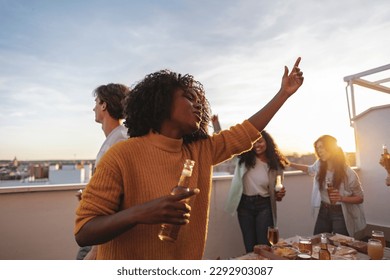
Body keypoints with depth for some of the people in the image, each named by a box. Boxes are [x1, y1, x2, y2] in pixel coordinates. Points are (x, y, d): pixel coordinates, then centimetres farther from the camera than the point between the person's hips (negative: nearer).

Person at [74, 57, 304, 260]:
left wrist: (284, 92, 10)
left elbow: (245, 133, 8)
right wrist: (138, 213, -36)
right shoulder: (122, 156, -20)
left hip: (188, 258, 6)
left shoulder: (202, 150, -2)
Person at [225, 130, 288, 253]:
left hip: (264, 206, -1)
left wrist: (279, 195, -15)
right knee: (249, 246, 12)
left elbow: (277, 190, 8)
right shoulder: (245, 159, -3)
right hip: (244, 205, 1)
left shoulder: (276, 165, -1)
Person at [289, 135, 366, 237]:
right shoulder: (319, 165, -5)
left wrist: (341, 198, -24)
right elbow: (309, 169, 21)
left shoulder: (348, 173, -16)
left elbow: (360, 198, -6)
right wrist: (290, 164, 13)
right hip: (323, 211, 4)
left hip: (341, 214, -4)